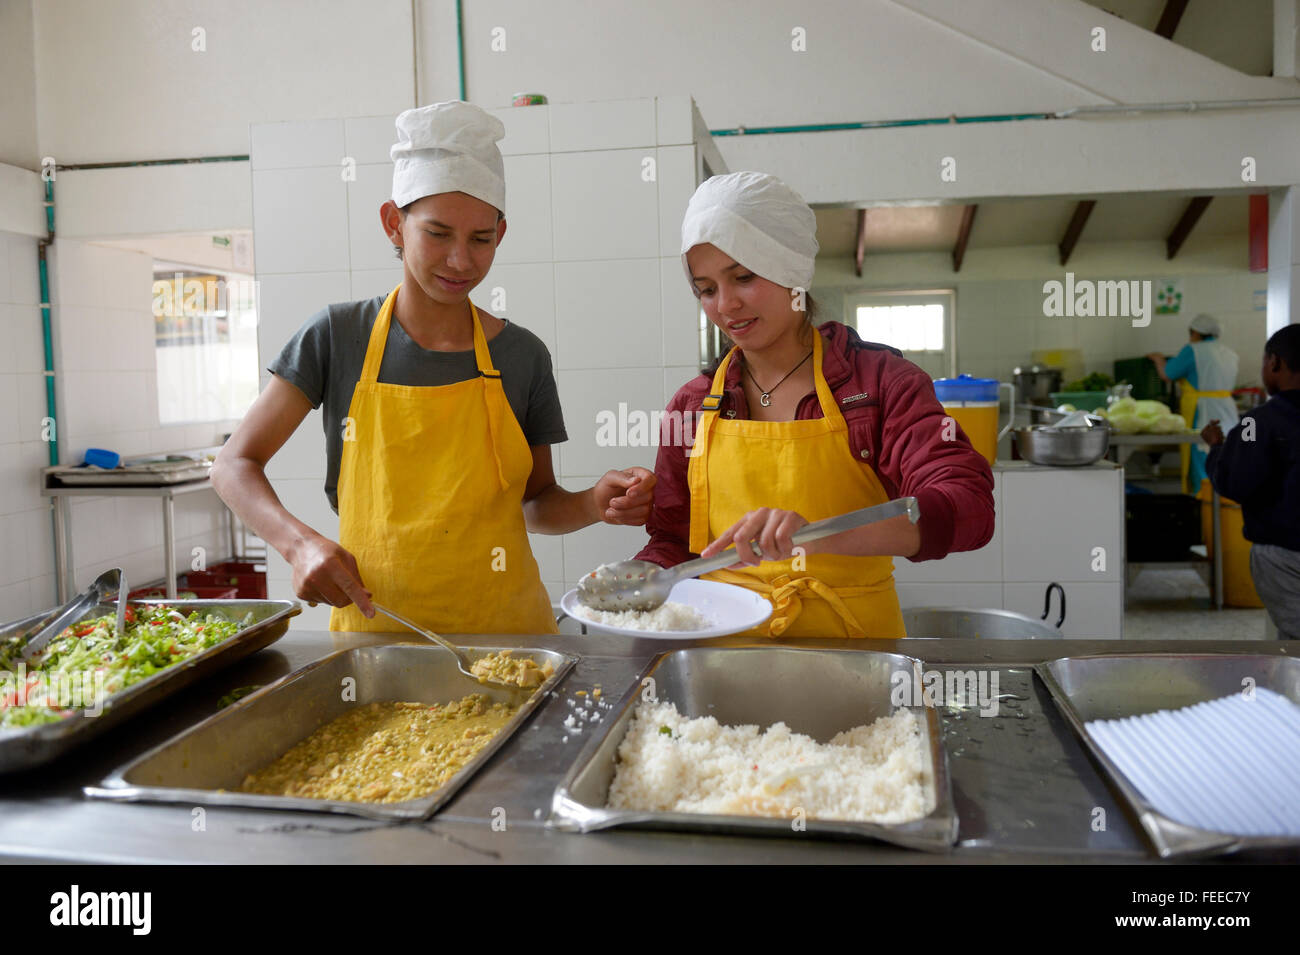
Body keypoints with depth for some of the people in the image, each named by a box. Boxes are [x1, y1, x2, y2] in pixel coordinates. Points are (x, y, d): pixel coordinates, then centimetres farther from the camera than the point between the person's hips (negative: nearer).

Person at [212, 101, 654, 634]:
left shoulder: (522, 355, 3)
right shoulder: (337, 336, 0)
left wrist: (595, 505, -8)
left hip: (504, 627, 0)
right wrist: (300, 543, -15)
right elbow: (233, 466, 3)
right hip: (370, 625, 0)